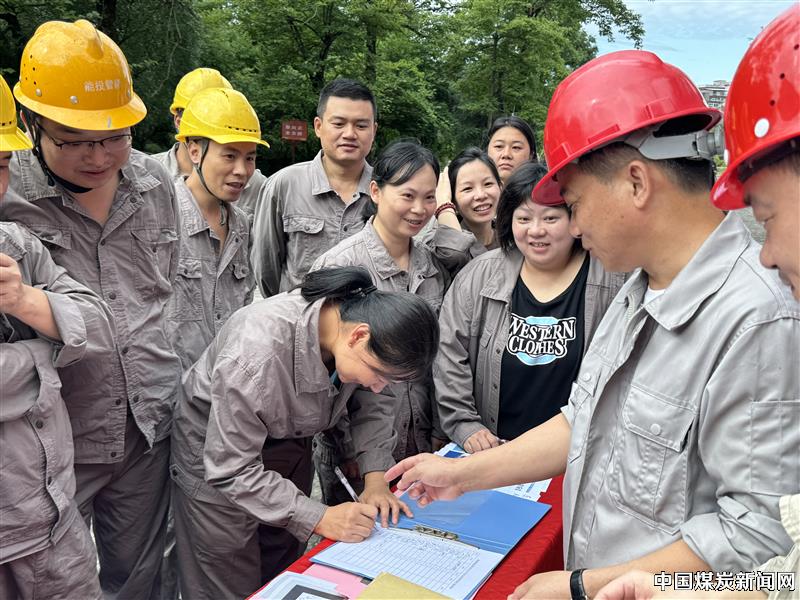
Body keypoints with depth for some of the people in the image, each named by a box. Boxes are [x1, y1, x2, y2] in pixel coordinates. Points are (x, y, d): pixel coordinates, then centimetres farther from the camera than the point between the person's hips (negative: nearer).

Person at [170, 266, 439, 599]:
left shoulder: (359, 314, -21)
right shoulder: (258, 350, -39)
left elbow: (374, 404, -3)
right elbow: (231, 468, -31)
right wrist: (319, 518, -33)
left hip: (288, 440, 5)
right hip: (216, 448, -5)